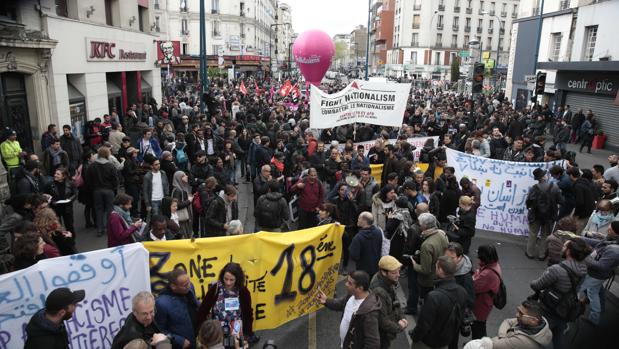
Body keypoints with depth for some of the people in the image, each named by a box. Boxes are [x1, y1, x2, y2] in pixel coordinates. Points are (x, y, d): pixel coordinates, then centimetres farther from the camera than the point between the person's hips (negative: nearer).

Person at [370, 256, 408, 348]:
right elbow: (382, 320, -30)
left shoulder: (388, 281, -7)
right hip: (380, 335, -8)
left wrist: (401, 317, -6)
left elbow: (395, 301, 8)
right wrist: (398, 327, -15)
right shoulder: (378, 291, -35)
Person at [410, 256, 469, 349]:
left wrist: (414, 336, -9)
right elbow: (461, 318, 0)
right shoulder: (462, 292, -14)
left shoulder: (434, 296, -36)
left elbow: (424, 324, -28)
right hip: (447, 341, 6)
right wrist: (453, 334, 16)